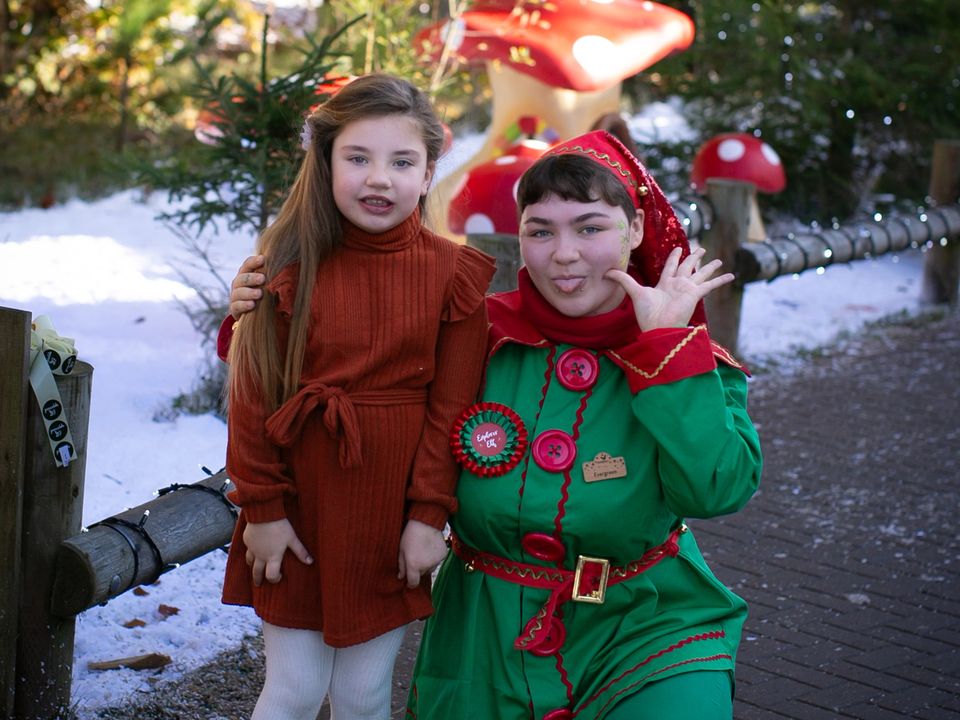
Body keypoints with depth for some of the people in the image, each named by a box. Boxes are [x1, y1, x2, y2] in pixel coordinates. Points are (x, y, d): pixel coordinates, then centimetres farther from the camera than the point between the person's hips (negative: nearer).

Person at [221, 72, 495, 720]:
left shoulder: (454, 274, -4)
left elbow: (451, 407, -3)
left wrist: (429, 515, -5)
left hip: (391, 515, 0)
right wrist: (262, 507, -4)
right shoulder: (291, 264, -5)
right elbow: (253, 395, -3)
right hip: (301, 508, 0)